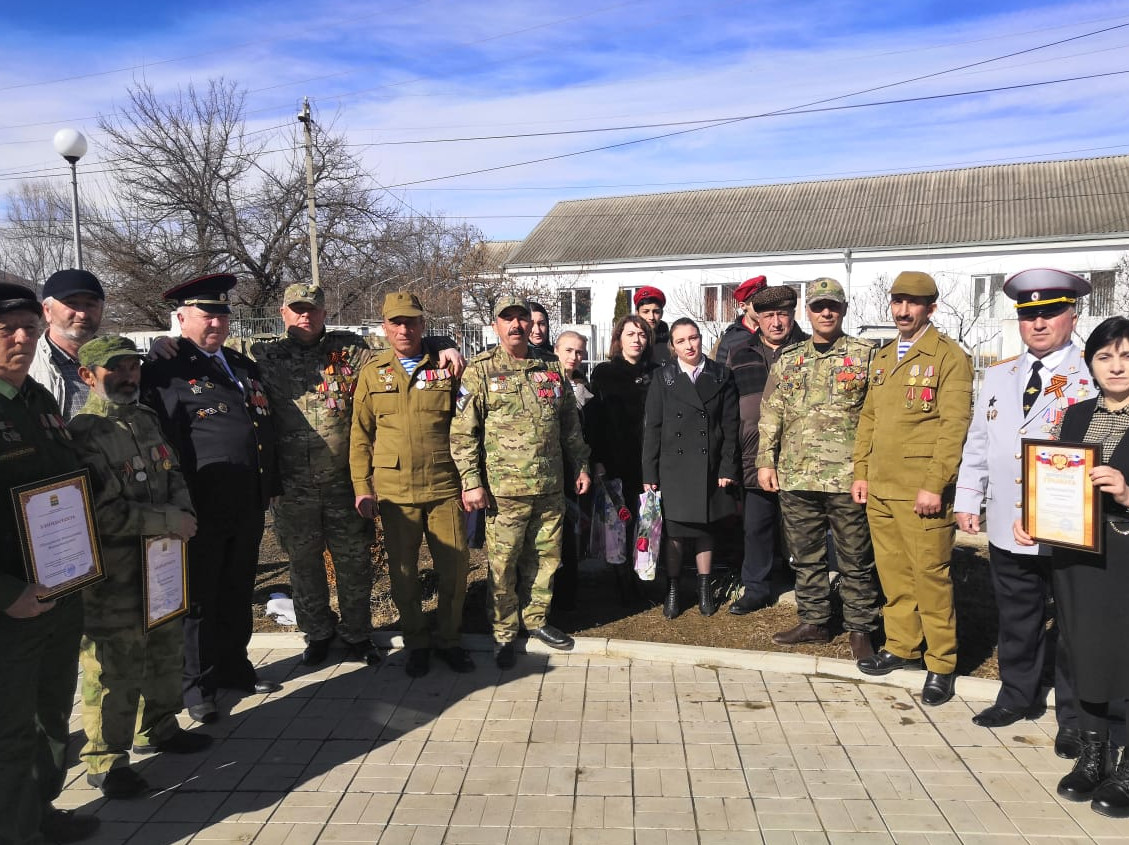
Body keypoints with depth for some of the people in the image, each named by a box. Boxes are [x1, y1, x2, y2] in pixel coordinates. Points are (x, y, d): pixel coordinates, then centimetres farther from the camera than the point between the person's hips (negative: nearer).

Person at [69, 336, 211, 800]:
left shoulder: (146, 419, 9)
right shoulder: (82, 433, -16)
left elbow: (173, 475, 16)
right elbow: (102, 512, -22)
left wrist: (183, 512, -4)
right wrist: (169, 522, -18)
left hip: (162, 559, 8)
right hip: (112, 573, -8)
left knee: (167, 649, 20)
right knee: (114, 667, 1)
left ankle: (158, 729, 40)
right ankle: (105, 761, 18)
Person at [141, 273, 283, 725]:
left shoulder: (244, 366, 15)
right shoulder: (164, 371, -8)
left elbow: (265, 429, 20)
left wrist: (272, 486, 17)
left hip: (249, 509, 7)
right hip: (202, 513, -6)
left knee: (238, 594, 18)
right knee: (200, 600, 8)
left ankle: (234, 667, 34)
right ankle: (198, 684, 23)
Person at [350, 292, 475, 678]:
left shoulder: (446, 369, 5)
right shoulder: (372, 373, 6)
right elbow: (361, 434, 7)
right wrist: (362, 486, 0)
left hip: (445, 487, 0)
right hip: (394, 491, 0)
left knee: (455, 568, 5)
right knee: (403, 572, 10)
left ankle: (448, 639, 26)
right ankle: (416, 643, 28)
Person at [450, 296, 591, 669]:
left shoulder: (551, 370, 10)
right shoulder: (480, 371, -4)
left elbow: (570, 425, 18)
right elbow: (463, 432, -7)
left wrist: (581, 466, 16)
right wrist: (471, 481, -12)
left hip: (550, 488, 4)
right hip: (504, 489, -4)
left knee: (545, 558, 14)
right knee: (503, 565, 4)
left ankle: (536, 620, 34)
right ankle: (504, 634, 22)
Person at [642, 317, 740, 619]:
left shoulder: (721, 376, 4)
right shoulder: (663, 378, 1)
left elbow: (730, 425, 3)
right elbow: (652, 428, 0)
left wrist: (728, 467, -4)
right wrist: (649, 473, -5)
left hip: (708, 467, 1)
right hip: (673, 466, -1)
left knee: (704, 528, 11)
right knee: (674, 531, 2)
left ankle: (704, 590, 25)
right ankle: (672, 591, 16)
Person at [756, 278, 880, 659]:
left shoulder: (865, 355, 1)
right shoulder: (788, 360, 11)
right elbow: (771, 415, 12)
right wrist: (766, 460, 5)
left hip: (848, 476, -3)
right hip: (796, 475, 4)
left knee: (856, 558, 5)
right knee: (806, 556, 13)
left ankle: (859, 629, 18)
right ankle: (814, 621, 26)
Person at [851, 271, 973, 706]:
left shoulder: (950, 356, -5)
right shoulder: (882, 357, 16)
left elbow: (954, 426, -12)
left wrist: (935, 486, -17)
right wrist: (861, 472, 11)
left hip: (921, 492, -6)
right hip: (879, 489, 6)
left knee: (930, 576, -1)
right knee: (892, 573, 13)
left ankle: (942, 664, 12)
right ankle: (900, 646, 28)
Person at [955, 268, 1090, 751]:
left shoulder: (1094, 376, -4)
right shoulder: (998, 377, 12)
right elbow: (977, 444, 13)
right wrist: (967, 501, 8)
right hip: (1008, 527, 4)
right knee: (1016, 621, 16)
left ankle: (1074, 718, 23)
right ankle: (1017, 697, 33)